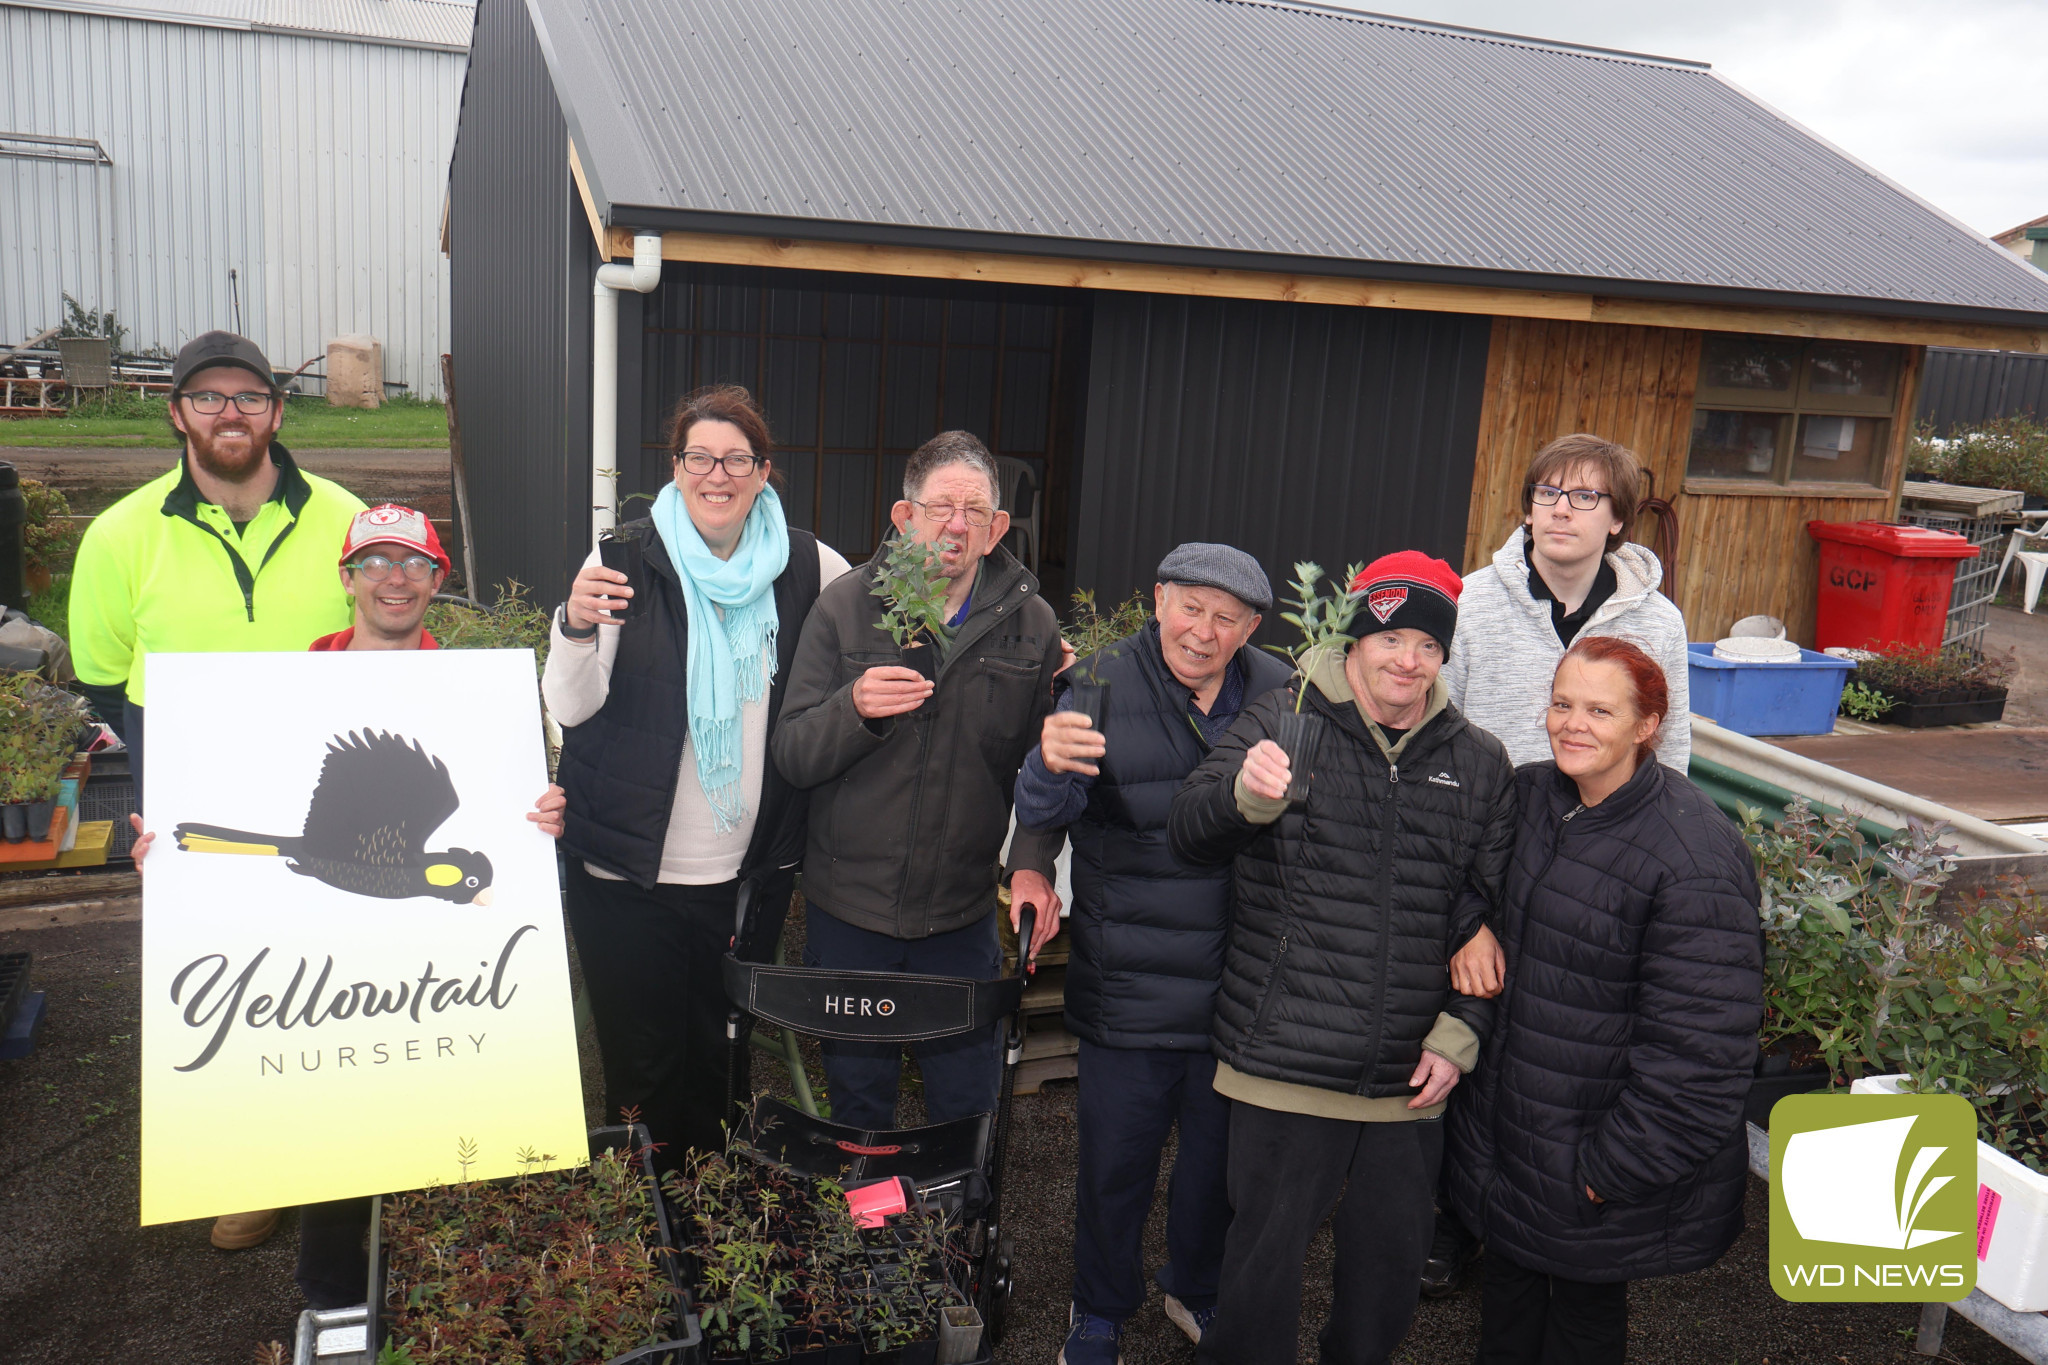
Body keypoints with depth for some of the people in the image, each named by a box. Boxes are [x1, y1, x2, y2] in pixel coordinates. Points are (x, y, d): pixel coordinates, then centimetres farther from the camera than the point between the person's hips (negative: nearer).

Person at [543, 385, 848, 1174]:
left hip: (749, 870, 2)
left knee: (724, 1061, 15)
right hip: (630, 869, -2)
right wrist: (576, 627, -30)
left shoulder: (804, 566, 1)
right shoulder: (631, 559, -6)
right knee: (644, 1064, 7)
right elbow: (570, 709, -11)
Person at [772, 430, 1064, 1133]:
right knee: (857, 1102, 15)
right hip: (849, 908, 0)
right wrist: (854, 707, -24)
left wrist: (1035, 863, -9)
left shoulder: (1031, 624, -2)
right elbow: (791, 756, -6)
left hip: (963, 915, 0)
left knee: (967, 1103, 11)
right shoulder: (844, 607, -4)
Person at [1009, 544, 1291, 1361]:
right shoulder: (1103, 686, -10)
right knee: (1116, 1162, 12)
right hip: (1130, 983, -3)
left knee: (1220, 1157, 21)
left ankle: (1196, 1289, 48)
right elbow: (1040, 818, -20)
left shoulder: (1279, 696, -1)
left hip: (1239, 983, 3)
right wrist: (1051, 764, -41)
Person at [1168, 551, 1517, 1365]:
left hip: (1409, 1079, 4)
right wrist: (1246, 794, -31)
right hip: (1285, 1063, -3)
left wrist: (1459, 1033, 2)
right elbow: (1186, 833, -9)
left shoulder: (1478, 764, 7)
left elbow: (1490, 914, 10)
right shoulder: (1281, 723, -2)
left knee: (1392, 1265, 18)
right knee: (1263, 1263, 6)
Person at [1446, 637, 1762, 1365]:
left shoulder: (1696, 862, -24)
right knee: (1508, 1279, 24)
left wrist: (1614, 1166, -20)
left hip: (1601, 1144, -6)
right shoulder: (1529, 795, -2)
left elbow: (1697, 1047, -23)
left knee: (1586, 1305, 16)